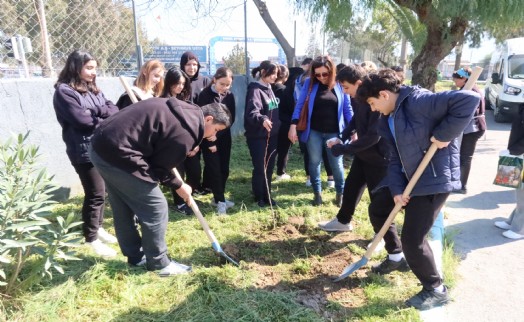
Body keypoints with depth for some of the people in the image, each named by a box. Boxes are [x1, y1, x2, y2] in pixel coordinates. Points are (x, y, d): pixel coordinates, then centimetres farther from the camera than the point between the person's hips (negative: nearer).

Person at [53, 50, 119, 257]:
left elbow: (114, 110, 5)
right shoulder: (64, 91, -8)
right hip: (84, 150, -7)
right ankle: (92, 238, 12)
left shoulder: (93, 88, 16)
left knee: (102, 191, 15)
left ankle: (98, 227, 33)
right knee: (95, 194, -3)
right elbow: (83, 120, -18)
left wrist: (99, 111, -14)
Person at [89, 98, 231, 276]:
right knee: (156, 207, 1)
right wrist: (178, 186, 10)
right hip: (117, 153, -10)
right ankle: (159, 263, 17)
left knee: (124, 208, 20)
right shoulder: (185, 133, -16)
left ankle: (136, 256, 36)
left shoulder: (182, 109, 11)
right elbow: (159, 167, -6)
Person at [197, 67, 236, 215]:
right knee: (214, 169, -5)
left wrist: (217, 134, -14)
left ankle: (218, 197, 21)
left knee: (224, 169, 7)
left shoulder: (230, 96, 0)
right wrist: (209, 142, -14)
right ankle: (220, 200, 3)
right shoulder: (205, 95, -12)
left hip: (224, 137, 4)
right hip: (208, 138, -4)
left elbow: (231, 119, -2)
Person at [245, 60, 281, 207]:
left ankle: (267, 195, 27)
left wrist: (276, 127, 24)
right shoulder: (255, 90, -14)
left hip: (272, 135, 8)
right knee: (260, 168, 0)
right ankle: (259, 197, 17)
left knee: (269, 167, 13)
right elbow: (252, 112, -30)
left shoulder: (269, 89, 13)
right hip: (258, 136, -8)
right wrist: (262, 119, -48)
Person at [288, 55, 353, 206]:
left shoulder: (340, 85, -2)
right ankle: (317, 192, 29)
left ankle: (340, 192, 30)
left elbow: (347, 108, 2)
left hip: (334, 132, 0)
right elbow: (300, 104, -2)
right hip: (314, 131, 1)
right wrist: (293, 126, -12)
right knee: (314, 162, 10)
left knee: (337, 164, 9)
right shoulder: (309, 83, -3)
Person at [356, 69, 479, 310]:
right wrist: (396, 189, -6)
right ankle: (396, 257, 39)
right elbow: (395, 159, 6)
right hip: (409, 180, 10)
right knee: (377, 209, 19)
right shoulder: (387, 121, 8)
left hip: (434, 180, -10)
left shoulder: (418, 101, -20)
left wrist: (444, 134, -24)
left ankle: (436, 290, 18)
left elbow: (469, 99, -27)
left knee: (412, 240, -7)